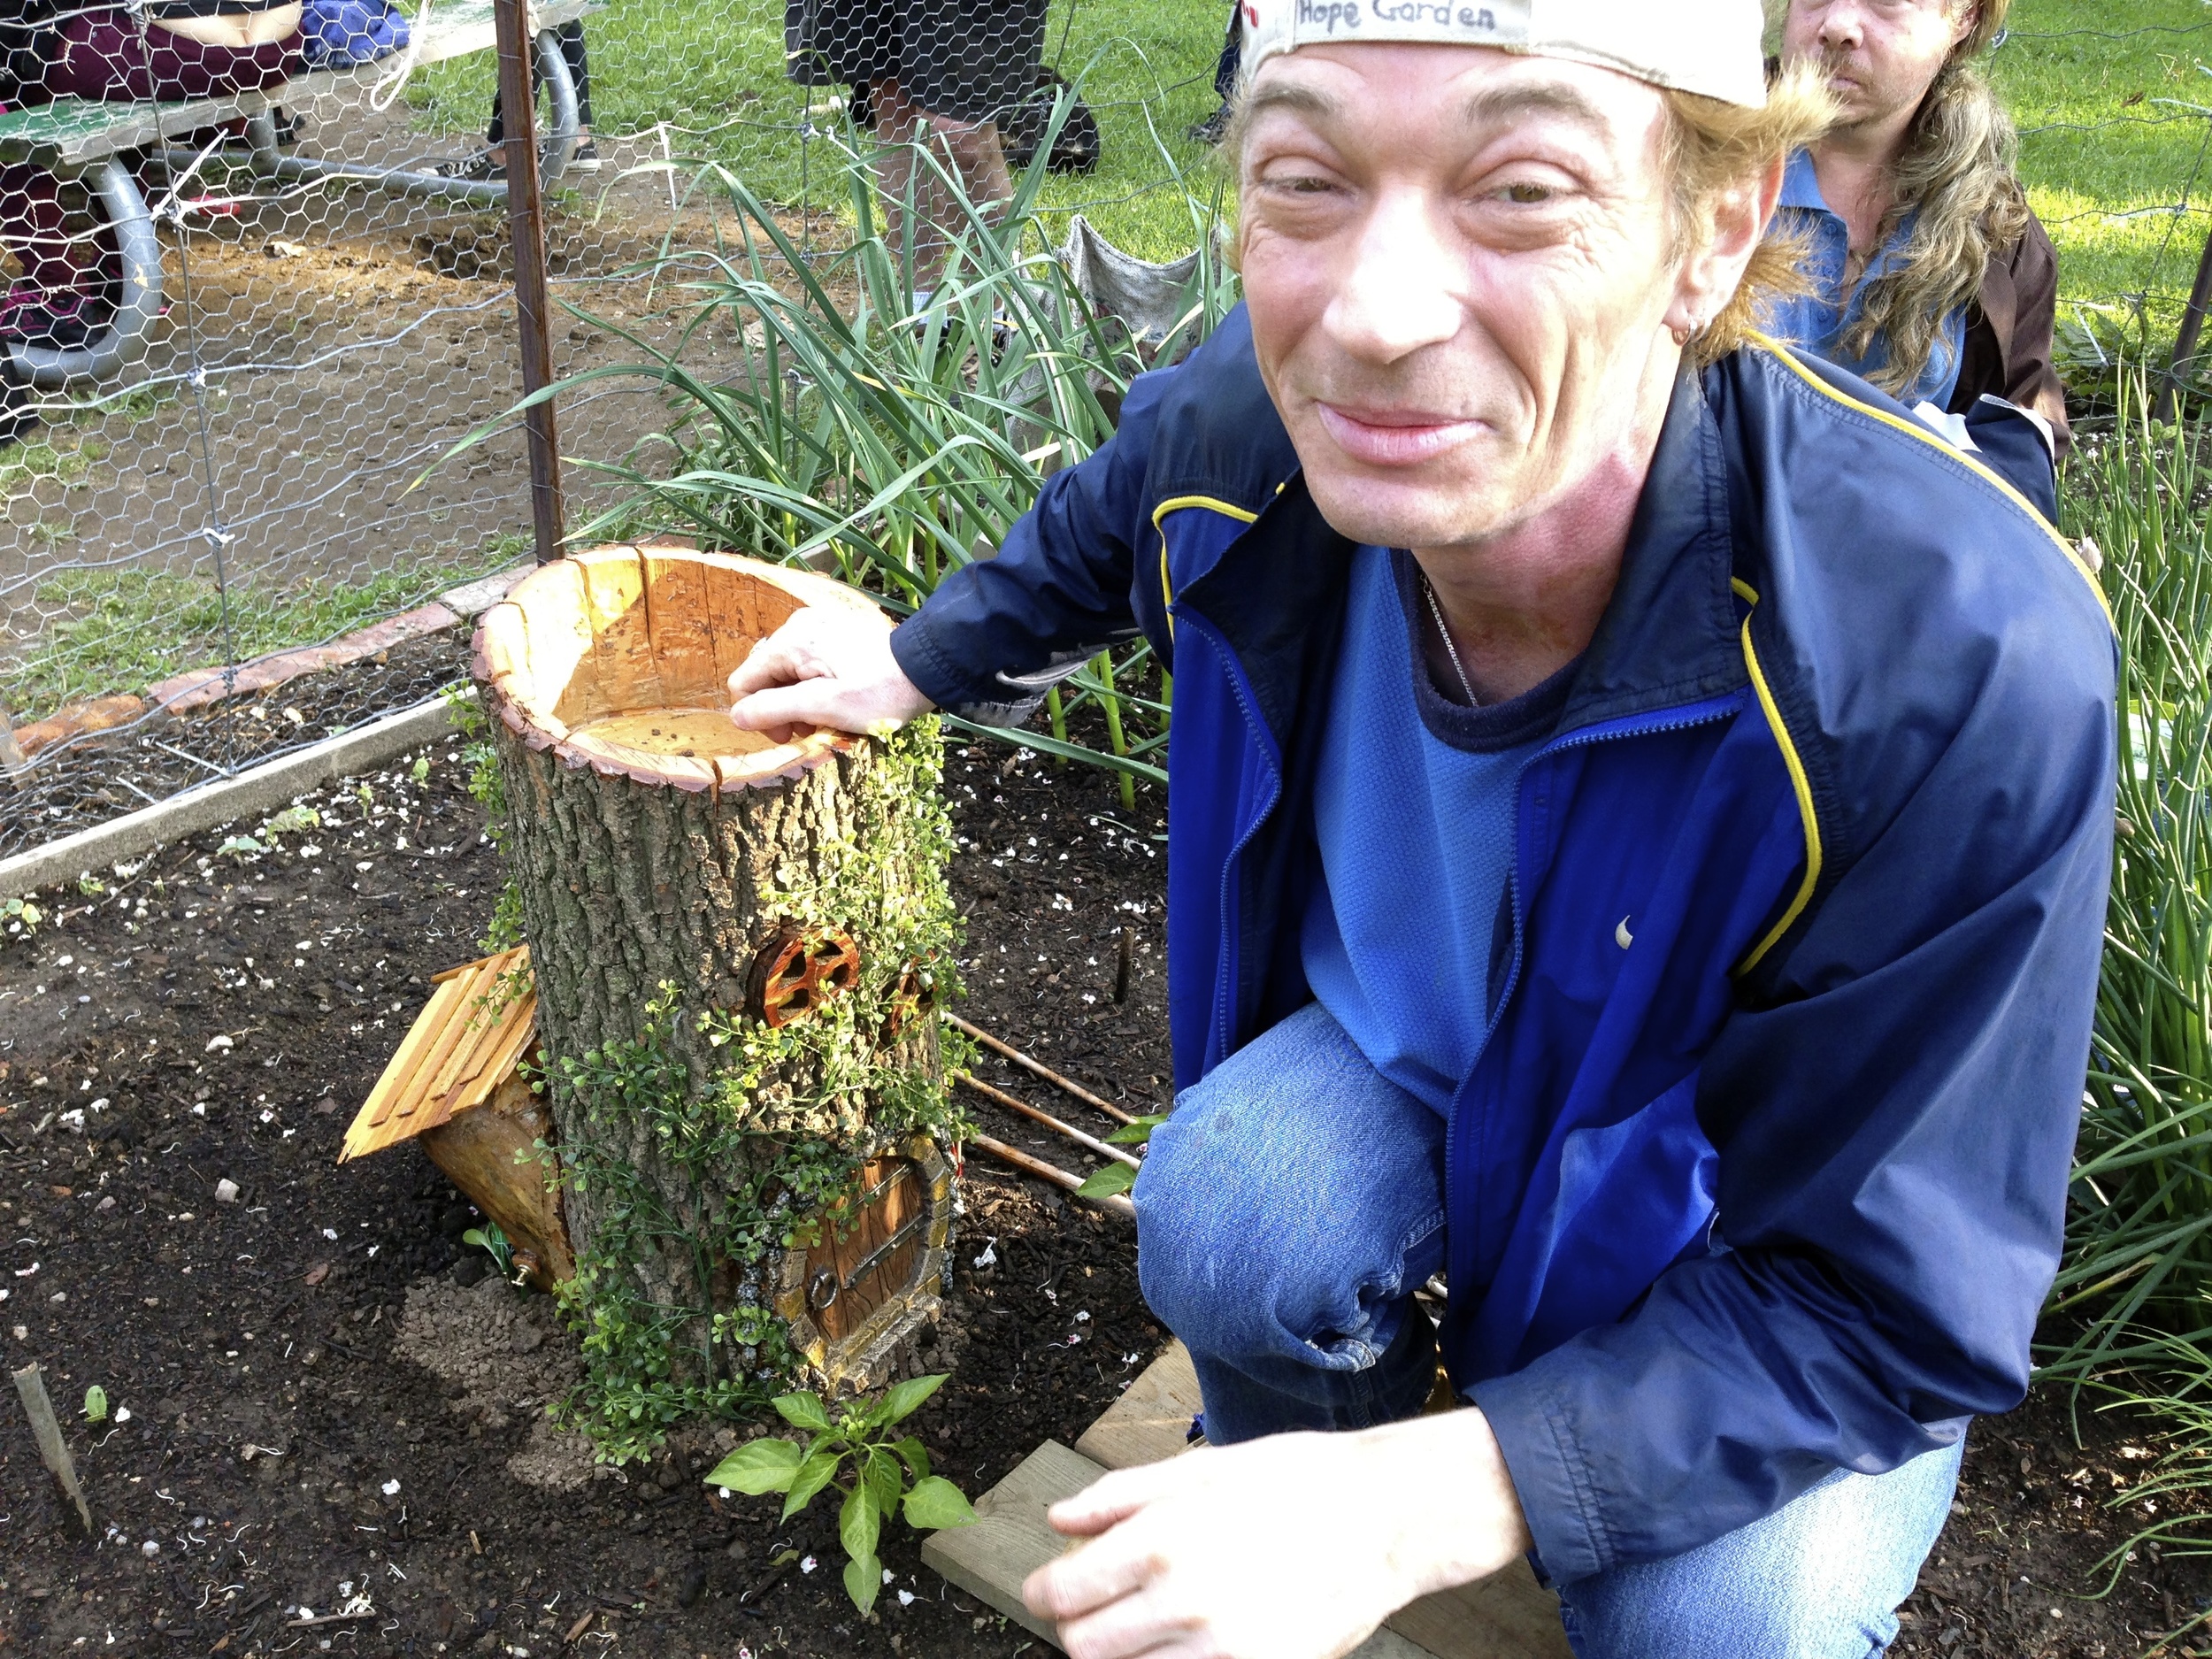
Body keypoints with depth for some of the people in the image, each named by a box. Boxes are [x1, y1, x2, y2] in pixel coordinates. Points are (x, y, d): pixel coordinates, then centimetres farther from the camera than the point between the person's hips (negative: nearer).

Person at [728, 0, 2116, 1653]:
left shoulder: (1974, 674, -37)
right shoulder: (1245, 431, -23)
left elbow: (1880, 1307, -29)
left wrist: (1417, 1508, -37)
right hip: (1400, 1044, 3)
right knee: (1229, 1223, -29)